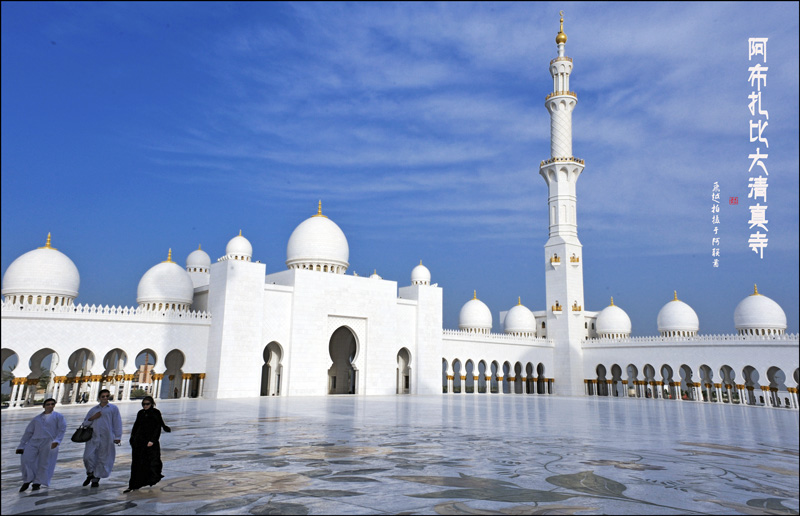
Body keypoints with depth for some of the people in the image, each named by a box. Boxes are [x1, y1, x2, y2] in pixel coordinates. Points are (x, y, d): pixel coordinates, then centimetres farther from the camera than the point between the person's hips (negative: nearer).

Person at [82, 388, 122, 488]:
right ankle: (90, 474, 15)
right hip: (93, 437, 2)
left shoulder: (113, 408, 9)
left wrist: (117, 437, -5)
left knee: (103, 459, 0)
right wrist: (92, 418, -2)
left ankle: (96, 479, 16)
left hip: (106, 438, -2)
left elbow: (117, 423, 3)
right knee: (88, 457, -11)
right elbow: (85, 423, 19)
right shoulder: (93, 409, 18)